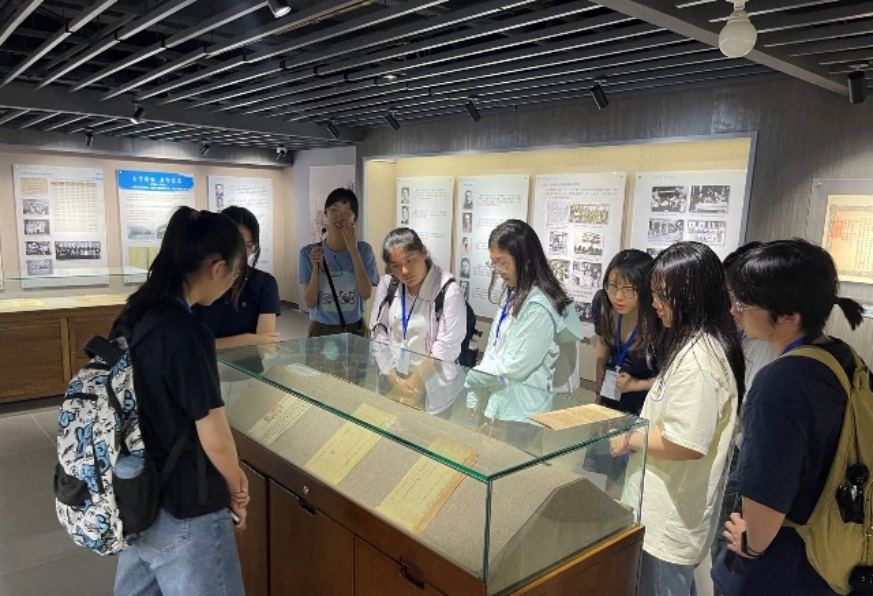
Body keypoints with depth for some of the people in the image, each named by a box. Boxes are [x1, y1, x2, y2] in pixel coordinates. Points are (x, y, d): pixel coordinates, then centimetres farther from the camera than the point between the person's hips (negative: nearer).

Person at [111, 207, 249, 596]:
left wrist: (225, 475, 6)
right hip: (183, 511, -8)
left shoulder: (132, 317, -1)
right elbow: (215, 440, -21)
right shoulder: (187, 333, -26)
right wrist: (235, 489, -1)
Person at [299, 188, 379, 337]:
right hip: (321, 330, 0)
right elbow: (310, 303, -8)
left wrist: (353, 250, -17)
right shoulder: (309, 252, -6)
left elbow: (366, 294, -16)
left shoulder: (363, 249, -6)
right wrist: (316, 268, -21)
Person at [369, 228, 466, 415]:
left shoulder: (448, 290, -18)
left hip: (432, 388, -4)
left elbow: (445, 347, -18)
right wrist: (396, 382, -10)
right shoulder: (387, 284, -4)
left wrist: (413, 384, -14)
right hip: (391, 382, 4)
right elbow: (378, 333, -3)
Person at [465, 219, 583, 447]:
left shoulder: (538, 307, -21)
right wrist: (475, 396, 8)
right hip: (500, 403, 8)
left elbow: (516, 367, -21)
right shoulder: (512, 294, 7)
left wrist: (471, 378, -9)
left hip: (521, 412, -8)